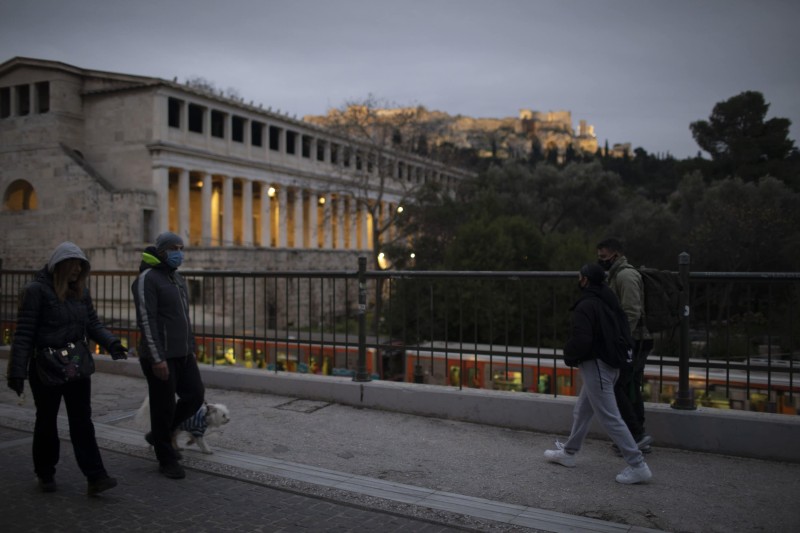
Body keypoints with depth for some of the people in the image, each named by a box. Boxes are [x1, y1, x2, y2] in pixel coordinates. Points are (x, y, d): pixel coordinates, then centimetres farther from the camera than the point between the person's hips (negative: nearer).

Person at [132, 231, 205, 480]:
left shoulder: (178, 278, 15)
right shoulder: (148, 279, -12)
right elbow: (146, 321, -18)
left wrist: (191, 349, 18)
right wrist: (157, 358, -22)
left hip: (182, 354, 8)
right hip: (160, 356, -8)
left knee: (195, 396, 8)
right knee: (164, 406, 1)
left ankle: (159, 435, 29)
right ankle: (166, 460, 16)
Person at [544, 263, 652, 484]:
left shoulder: (585, 306, -20)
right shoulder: (609, 302, 8)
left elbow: (580, 341, -27)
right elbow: (625, 333, 13)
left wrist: (569, 357, -7)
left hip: (595, 366, -10)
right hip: (611, 363, 10)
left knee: (610, 418, -4)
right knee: (582, 411, 22)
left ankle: (638, 465, -2)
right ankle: (568, 452, 35)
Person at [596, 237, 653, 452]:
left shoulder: (625, 275, -14)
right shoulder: (618, 275, 18)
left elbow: (632, 313, -22)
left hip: (632, 343, -10)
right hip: (636, 343, 10)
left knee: (615, 387, -9)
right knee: (631, 389, 12)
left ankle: (638, 434, -6)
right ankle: (639, 438, 17)